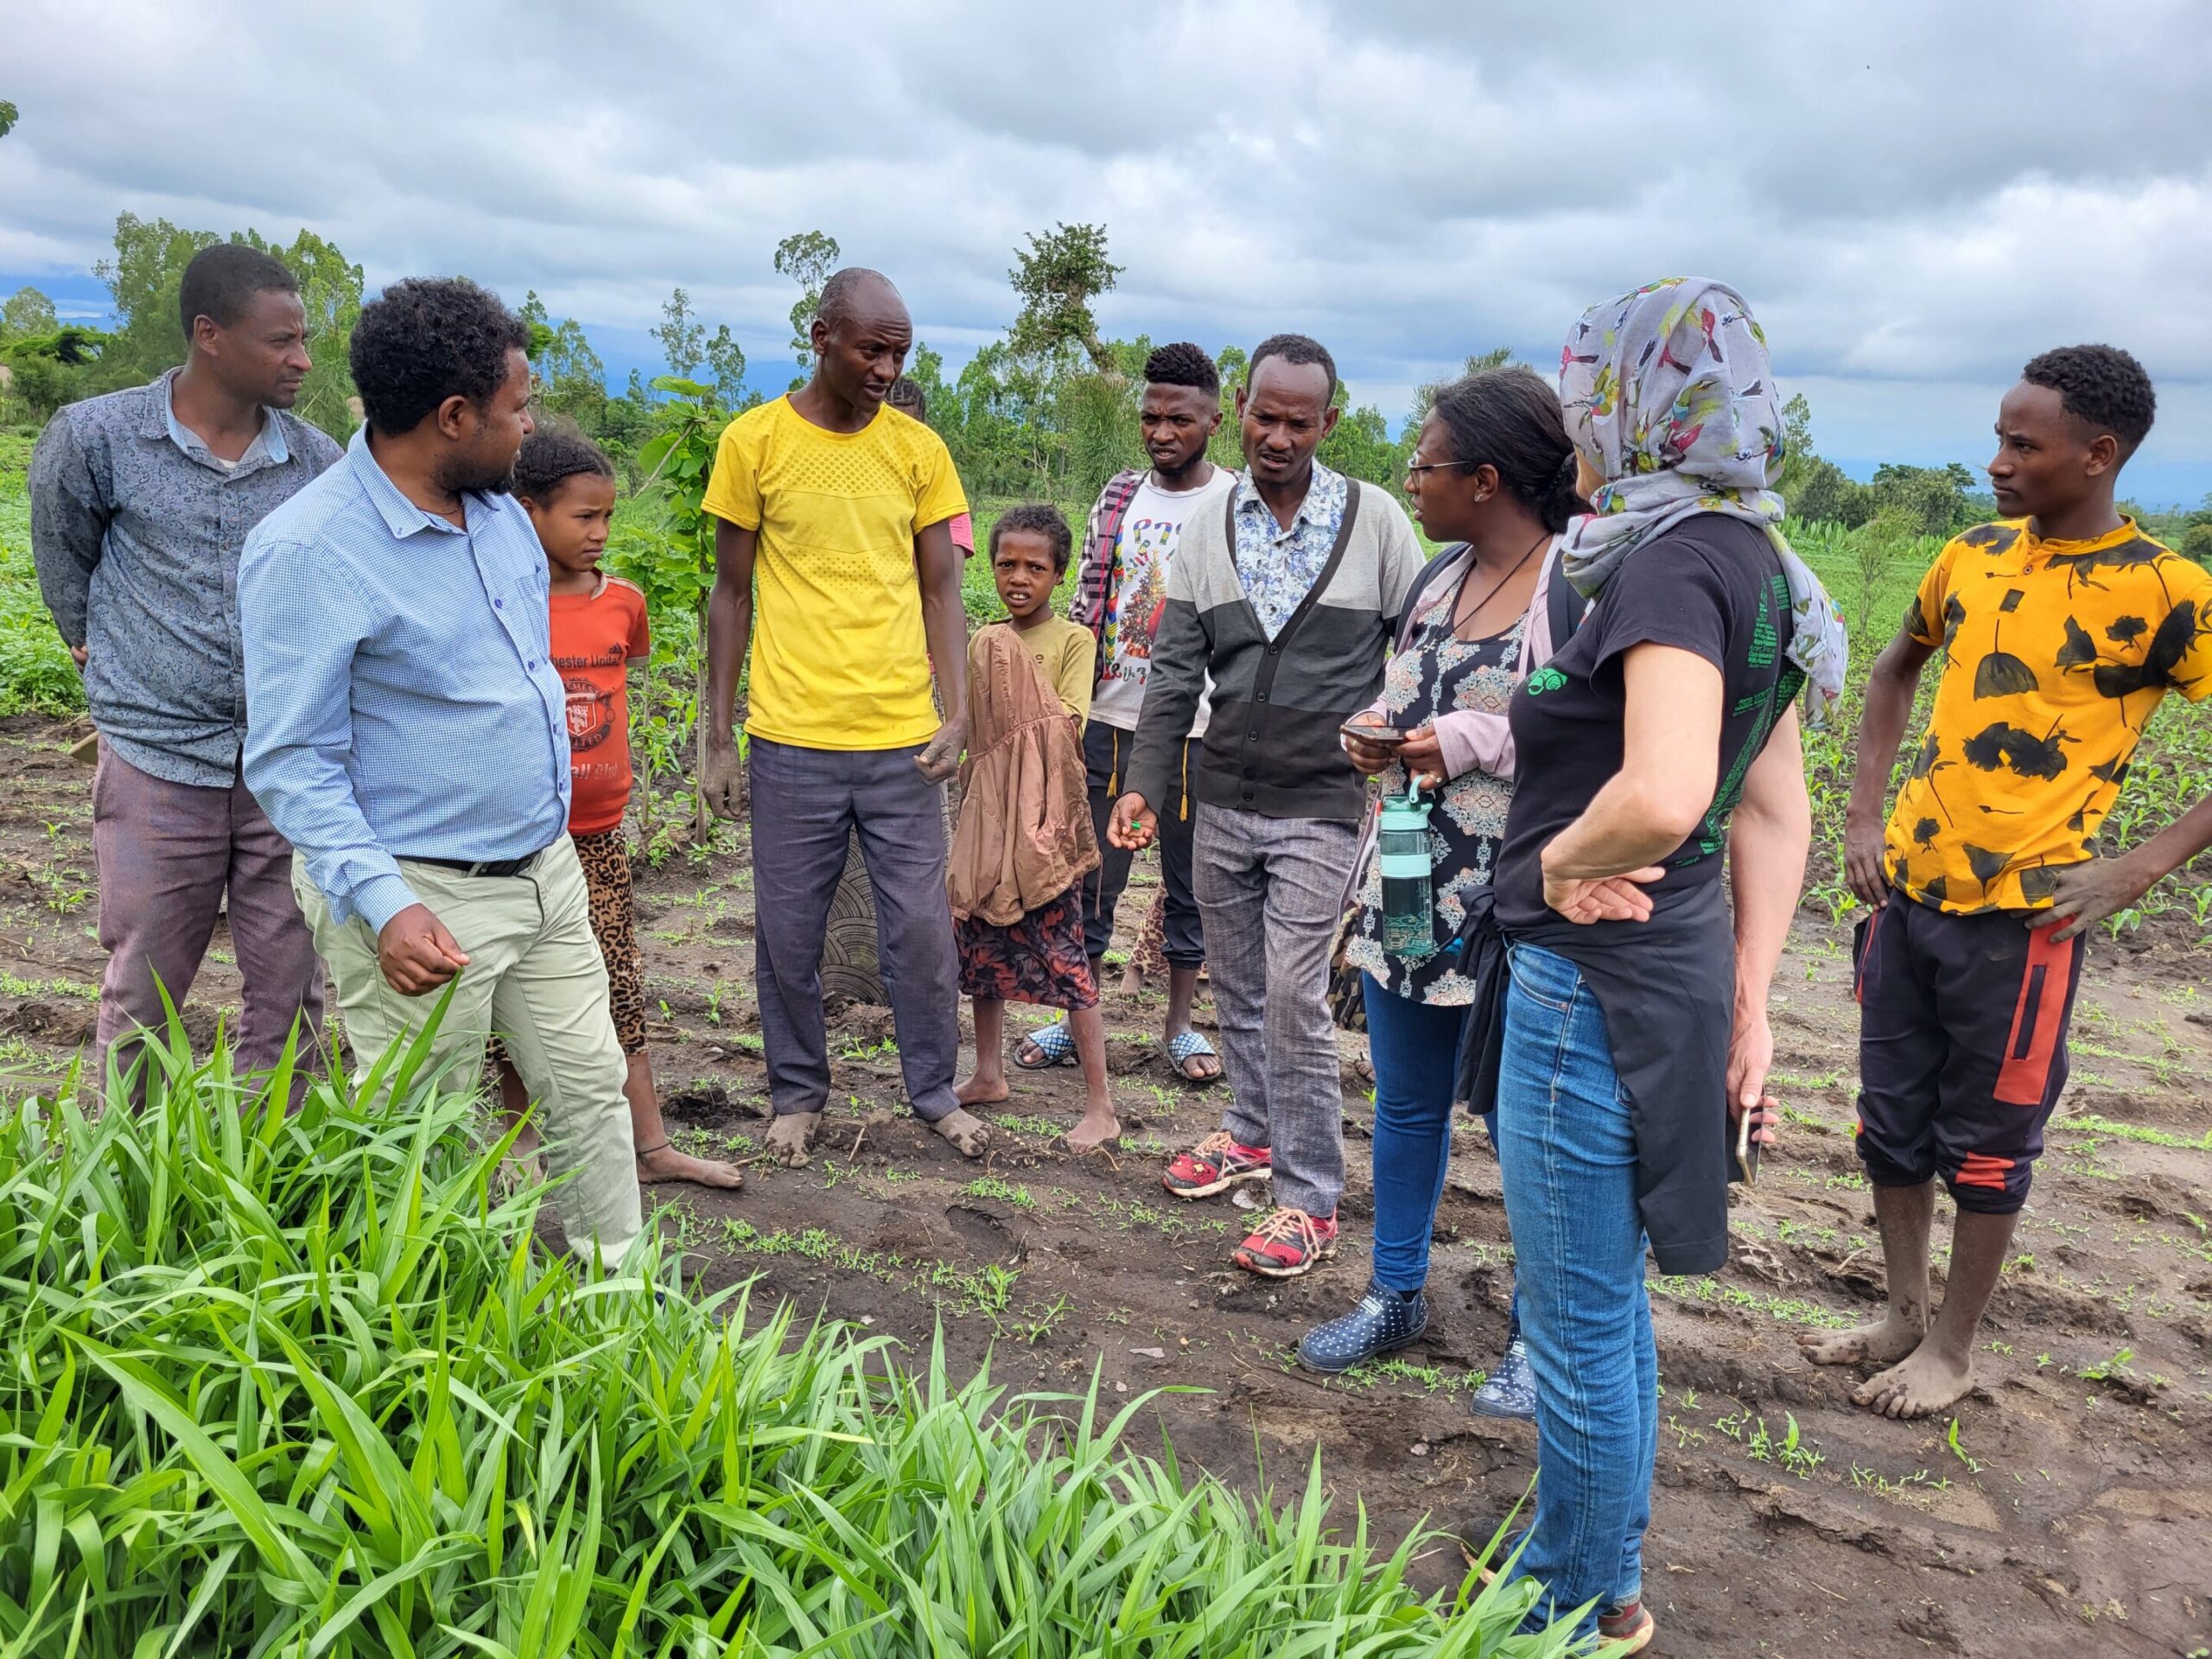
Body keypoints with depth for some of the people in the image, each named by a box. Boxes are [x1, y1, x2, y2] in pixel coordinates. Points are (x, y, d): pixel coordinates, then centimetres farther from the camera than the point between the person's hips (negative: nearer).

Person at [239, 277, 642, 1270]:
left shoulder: (500, 510, 6)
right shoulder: (305, 550, -18)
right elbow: (292, 762, -19)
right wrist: (381, 902, -30)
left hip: (546, 870, 8)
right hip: (421, 898, -7)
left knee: (589, 1087, 15)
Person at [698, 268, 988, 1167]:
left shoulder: (919, 448, 5)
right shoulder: (753, 442, 0)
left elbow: (941, 591, 8)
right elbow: (730, 597, 4)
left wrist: (956, 712, -5)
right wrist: (718, 740, 1)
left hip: (904, 740, 1)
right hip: (791, 740, -1)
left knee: (922, 930, 7)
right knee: (788, 933, 9)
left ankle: (935, 1093, 26)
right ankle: (798, 1096, 28)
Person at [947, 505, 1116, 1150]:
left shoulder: (1072, 640, -5)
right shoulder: (983, 642, 11)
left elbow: (1070, 727, -16)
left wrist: (1019, 685, -19)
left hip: (1046, 819, -6)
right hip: (988, 812, 6)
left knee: (1064, 954, -6)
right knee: (980, 944, 14)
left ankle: (1100, 1105, -1)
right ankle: (989, 1074, 32)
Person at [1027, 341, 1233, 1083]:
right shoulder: (1119, 497, 7)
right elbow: (1086, 607, 10)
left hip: (1197, 731, -3)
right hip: (1112, 723, 3)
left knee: (1191, 886, 10)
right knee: (1092, 880, 10)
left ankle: (1180, 1024, 24)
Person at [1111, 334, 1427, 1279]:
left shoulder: (1377, 521, -4)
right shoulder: (1206, 532, 6)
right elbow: (1175, 673, 5)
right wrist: (1143, 784, -4)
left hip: (1319, 806, -4)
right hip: (1222, 801, 4)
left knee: (1292, 998, -8)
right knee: (1237, 986, 16)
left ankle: (1309, 1201, 4)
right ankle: (1253, 1131, 37)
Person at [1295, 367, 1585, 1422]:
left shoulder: (1583, 588, -15)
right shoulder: (1439, 576, 10)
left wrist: (1476, 742, -22)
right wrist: (1376, 732, 1)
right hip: (1407, 890, 8)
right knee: (1404, 1107, 19)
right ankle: (1396, 1296, 38)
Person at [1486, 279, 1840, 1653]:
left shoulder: (1674, 557, -19)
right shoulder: (1753, 559, 10)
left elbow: (1661, 795, -36)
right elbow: (1778, 818, 13)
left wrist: (1562, 861, -16)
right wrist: (1747, 1004, 15)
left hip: (1597, 982, -10)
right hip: (1670, 971, 10)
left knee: (1581, 1322, 9)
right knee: (1604, 1301, 24)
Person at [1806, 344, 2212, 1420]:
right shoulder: (1973, 557, 4)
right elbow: (1898, 666, 20)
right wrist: (1863, 814, 9)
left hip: (2021, 913, -5)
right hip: (1905, 889, 5)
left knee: (1986, 1141, 8)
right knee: (1890, 1120, 15)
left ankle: (1953, 1349, 26)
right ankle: (1904, 1315, 34)